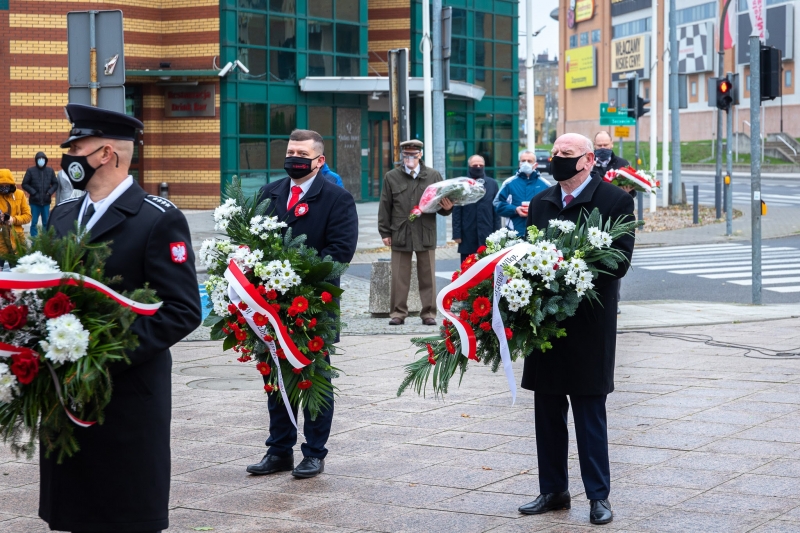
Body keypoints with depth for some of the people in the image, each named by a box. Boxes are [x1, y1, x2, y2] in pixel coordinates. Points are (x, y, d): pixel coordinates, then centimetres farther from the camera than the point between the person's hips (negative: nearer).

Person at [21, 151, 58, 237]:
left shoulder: (50, 171, 6)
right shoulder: (30, 171, -2)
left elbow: (55, 184, 11)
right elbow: (24, 184, -1)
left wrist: (50, 192, -5)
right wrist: (33, 193, -11)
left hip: (46, 202, 2)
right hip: (34, 202, -2)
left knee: (46, 223, 8)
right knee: (34, 223, 1)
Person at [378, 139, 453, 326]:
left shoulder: (433, 176, 8)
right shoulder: (391, 177, 8)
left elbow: (442, 204, 13)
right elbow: (385, 207, 8)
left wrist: (447, 208, -10)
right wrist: (385, 232, 4)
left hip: (426, 234, 0)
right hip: (400, 234, 0)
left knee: (428, 277, 4)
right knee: (399, 277, 3)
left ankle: (429, 313, 11)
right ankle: (398, 313, 11)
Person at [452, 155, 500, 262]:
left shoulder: (492, 184, 11)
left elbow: (497, 210, 9)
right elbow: (456, 212, 4)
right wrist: (457, 234, -2)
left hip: (487, 237, 1)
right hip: (467, 237, -1)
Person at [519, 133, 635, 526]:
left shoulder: (615, 200, -5)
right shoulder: (541, 203, 12)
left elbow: (620, 262, -11)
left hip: (589, 323, -5)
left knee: (590, 413, 1)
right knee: (547, 411, 11)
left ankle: (598, 496, 10)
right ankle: (553, 491, 22)